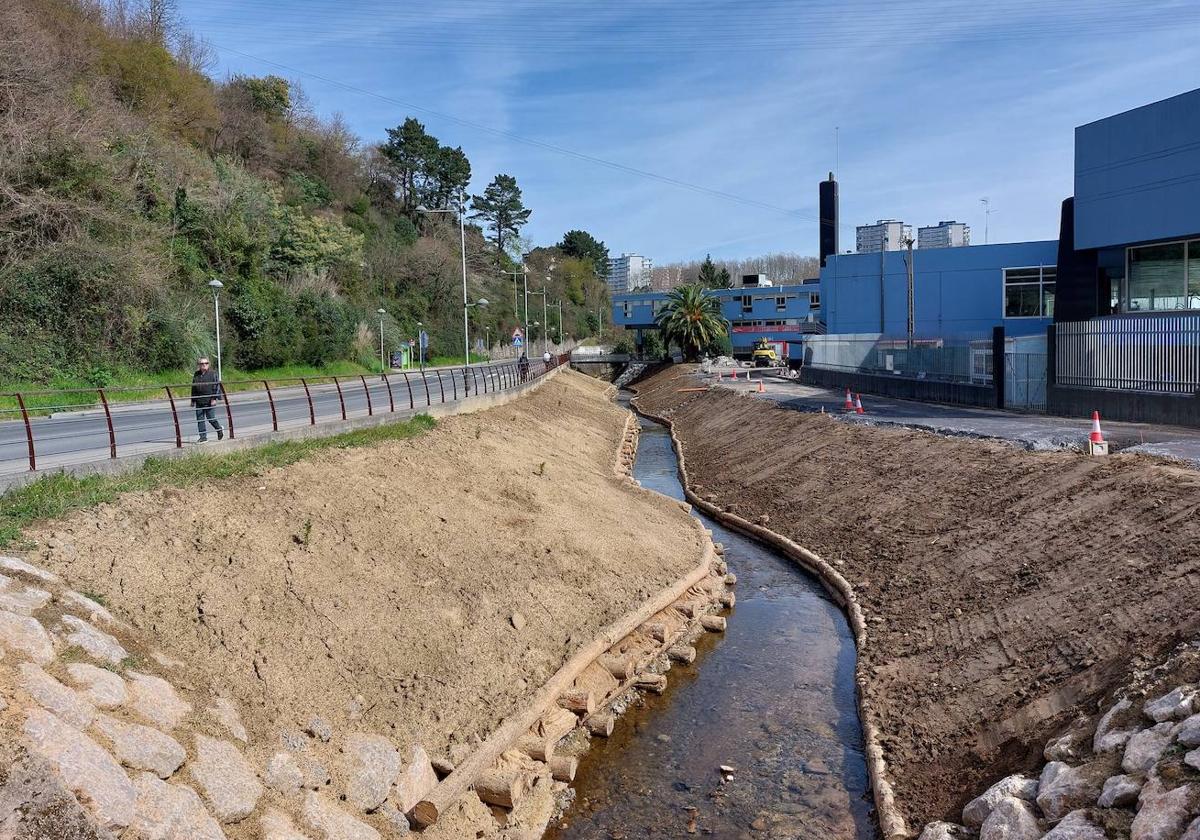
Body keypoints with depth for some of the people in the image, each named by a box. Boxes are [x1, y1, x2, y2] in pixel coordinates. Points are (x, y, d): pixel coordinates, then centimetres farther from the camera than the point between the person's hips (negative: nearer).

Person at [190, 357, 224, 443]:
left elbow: (216, 386, -5)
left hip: (209, 401, -5)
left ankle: (220, 430, 25)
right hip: (199, 401, 5)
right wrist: (193, 400, 14)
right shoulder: (196, 375, 11)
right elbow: (193, 388, 17)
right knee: (200, 419, 2)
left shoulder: (212, 374, -2)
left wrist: (214, 398, -12)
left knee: (211, 418, -2)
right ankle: (203, 437, 7)